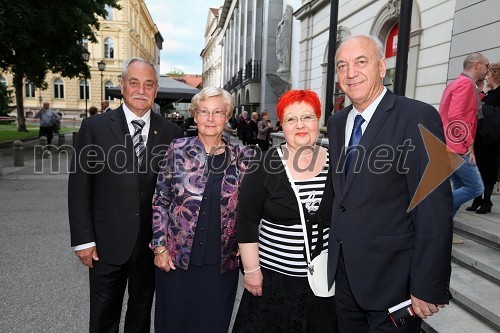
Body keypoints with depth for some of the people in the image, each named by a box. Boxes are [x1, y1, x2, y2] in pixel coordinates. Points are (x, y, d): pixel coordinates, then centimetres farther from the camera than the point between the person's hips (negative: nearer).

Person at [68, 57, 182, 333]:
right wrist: (83, 240, -6)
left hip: (152, 244, 2)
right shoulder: (95, 127, -5)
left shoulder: (170, 132, -2)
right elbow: (79, 187, -4)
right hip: (107, 244, -1)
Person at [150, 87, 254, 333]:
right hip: (176, 259, 0)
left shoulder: (242, 157, -1)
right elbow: (160, 201, 0)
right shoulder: (178, 150, -4)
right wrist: (160, 247, -4)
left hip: (222, 264, 1)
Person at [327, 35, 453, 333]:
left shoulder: (418, 118, -15)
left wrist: (427, 288, -16)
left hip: (391, 277, -6)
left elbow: (435, 211, -17)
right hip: (343, 273, 6)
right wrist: (333, 258, 10)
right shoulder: (337, 122, 6)